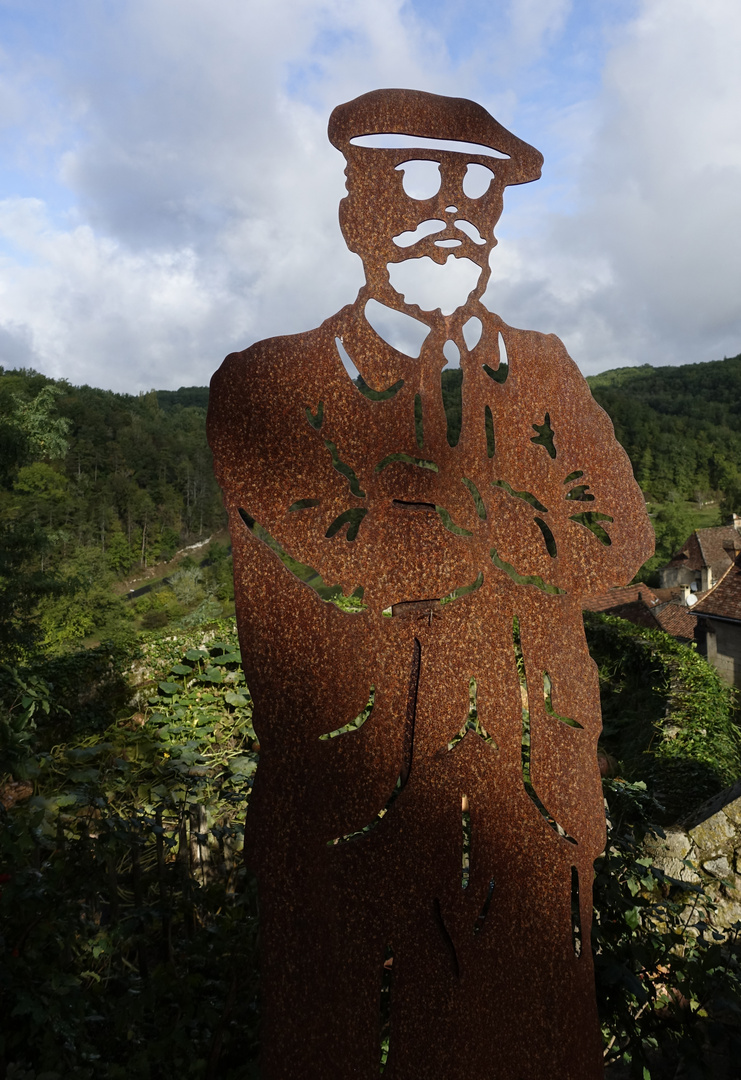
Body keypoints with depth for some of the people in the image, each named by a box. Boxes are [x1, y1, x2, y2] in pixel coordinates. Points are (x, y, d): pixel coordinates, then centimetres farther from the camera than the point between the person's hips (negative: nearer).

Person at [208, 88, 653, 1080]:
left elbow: (618, 544, -5)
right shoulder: (266, 385, -6)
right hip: (349, 805, -2)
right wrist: (517, 534, -9)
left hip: (530, 813, 4)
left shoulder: (545, 373, 6)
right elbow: (356, 567, -19)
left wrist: (417, 533, -12)